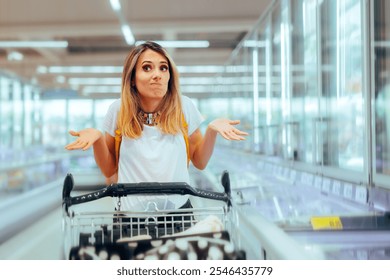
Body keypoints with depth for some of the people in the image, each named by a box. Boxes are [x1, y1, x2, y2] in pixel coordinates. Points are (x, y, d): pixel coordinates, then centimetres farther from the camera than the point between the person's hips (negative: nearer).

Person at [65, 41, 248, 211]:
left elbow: (200, 162, 6)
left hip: (178, 209, 1)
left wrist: (212, 130, -11)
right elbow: (109, 170, 5)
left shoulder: (184, 107, -3)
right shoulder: (118, 110, -4)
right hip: (131, 213, 0)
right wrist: (97, 139, -13)